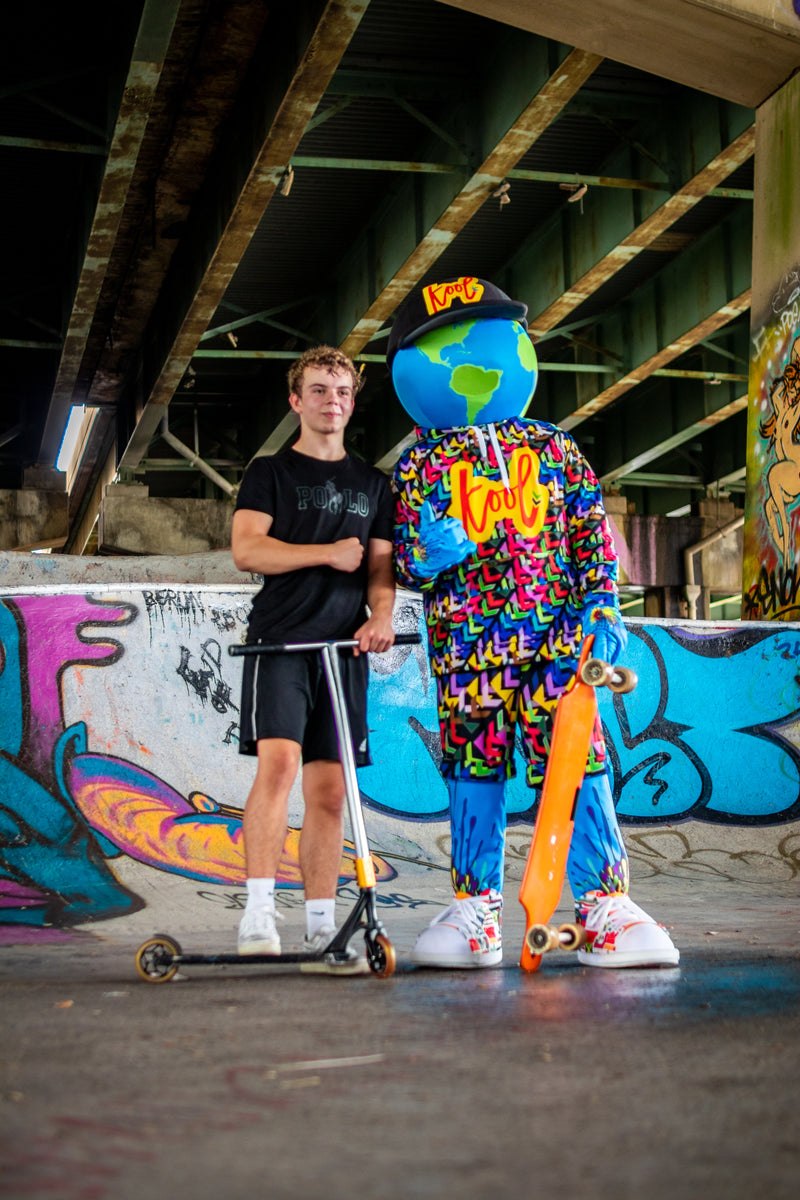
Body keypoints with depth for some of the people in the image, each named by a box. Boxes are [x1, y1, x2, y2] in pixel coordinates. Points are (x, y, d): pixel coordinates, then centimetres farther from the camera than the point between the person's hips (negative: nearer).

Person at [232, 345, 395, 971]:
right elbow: (246, 548, -4)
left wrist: (382, 614, -4)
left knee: (329, 787, 1)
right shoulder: (269, 473, 9)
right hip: (279, 638, -4)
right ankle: (259, 911, -21)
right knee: (278, 761, -21)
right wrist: (329, 553, -11)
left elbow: (380, 566, 17)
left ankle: (321, 925, 4)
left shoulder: (372, 484, 21)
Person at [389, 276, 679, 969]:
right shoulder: (421, 461, 8)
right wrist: (428, 557, -16)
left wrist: (602, 606, 2)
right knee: (474, 771, 3)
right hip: (466, 641, 0)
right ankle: (475, 912, 12)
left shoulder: (554, 449, 12)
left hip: (555, 637, 0)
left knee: (577, 763, -5)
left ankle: (604, 907, 1)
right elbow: (404, 559, 7)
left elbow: (591, 534, 13)